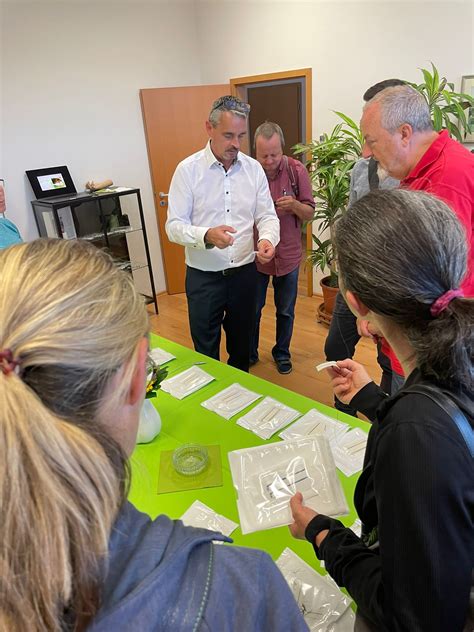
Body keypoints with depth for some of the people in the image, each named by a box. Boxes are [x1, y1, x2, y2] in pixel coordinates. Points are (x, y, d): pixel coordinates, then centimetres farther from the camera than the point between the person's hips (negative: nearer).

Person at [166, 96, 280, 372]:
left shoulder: (253, 168, 0)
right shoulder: (188, 170, -10)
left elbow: (267, 215, 2)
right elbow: (175, 226, -12)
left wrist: (268, 239, -21)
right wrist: (206, 235, -32)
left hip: (245, 272, 3)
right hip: (204, 276, -3)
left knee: (242, 343, 21)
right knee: (206, 350, 12)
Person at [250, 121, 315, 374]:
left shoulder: (296, 170, -9)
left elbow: (310, 213, -4)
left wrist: (295, 205, -24)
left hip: (288, 254, 1)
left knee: (285, 311, 16)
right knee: (252, 310, 14)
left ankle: (282, 352, 38)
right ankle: (249, 353, 36)